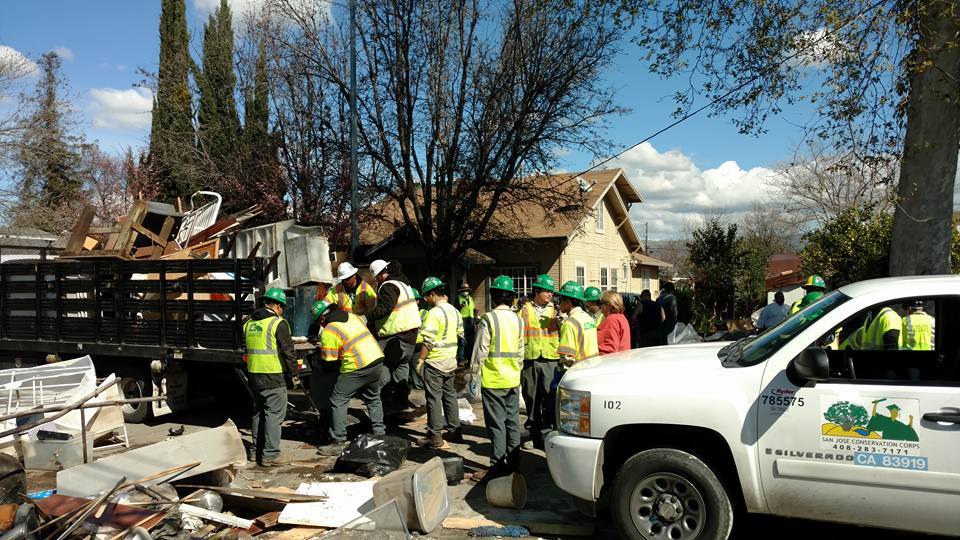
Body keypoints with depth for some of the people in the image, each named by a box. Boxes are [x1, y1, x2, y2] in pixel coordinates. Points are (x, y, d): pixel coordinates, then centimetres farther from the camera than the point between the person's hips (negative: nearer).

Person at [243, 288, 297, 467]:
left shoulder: (249, 323, 12)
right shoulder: (278, 323, -12)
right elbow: (288, 351, -14)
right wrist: (293, 372, -4)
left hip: (254, 376, 8)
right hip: (273, 378, -7)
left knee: (258, 413, 18)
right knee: (274, 415, -1)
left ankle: (256, 451, 25)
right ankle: (269, 455, -1)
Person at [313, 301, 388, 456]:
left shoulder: (329, 332, -6)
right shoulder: (352, 316, 15)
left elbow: (329, 361, -5)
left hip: (356, 369, -7)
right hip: (377, 360, 7)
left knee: (338, 402, 4)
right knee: (373, 399, 25)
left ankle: (338, 443, 4)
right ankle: (380, 433, 29)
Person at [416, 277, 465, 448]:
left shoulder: (434, 312, -18)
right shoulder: (454, 311, 6)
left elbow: (428, 342, -20)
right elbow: (460, 334, 14)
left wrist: (420, 360, -13)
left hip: (434, 361, -8)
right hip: (451, 360, 8)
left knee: (434, 398, 0)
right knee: (449, 394, 16)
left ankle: (434, 436, 6)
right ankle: (454, 430, 23)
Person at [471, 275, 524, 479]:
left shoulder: (488, 319, -13)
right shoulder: (518, 319, 5)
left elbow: (481, 350, -12)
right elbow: (520, 350, 11)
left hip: (493, 380, -5)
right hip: (513, 379, 5)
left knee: (497, 423, 1)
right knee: (512, 421, 13)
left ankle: (498, 464, 5)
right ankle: (513, 461, 21)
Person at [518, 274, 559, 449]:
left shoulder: (554, 310, 9)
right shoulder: (525, 310, 7)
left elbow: (561, 334, 9)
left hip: (550, 360, -1)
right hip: (529, 360, 1)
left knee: (549, 399, -7)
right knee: (531, 399, 9)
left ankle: (548, 434, 2)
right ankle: (533, 435, 22)